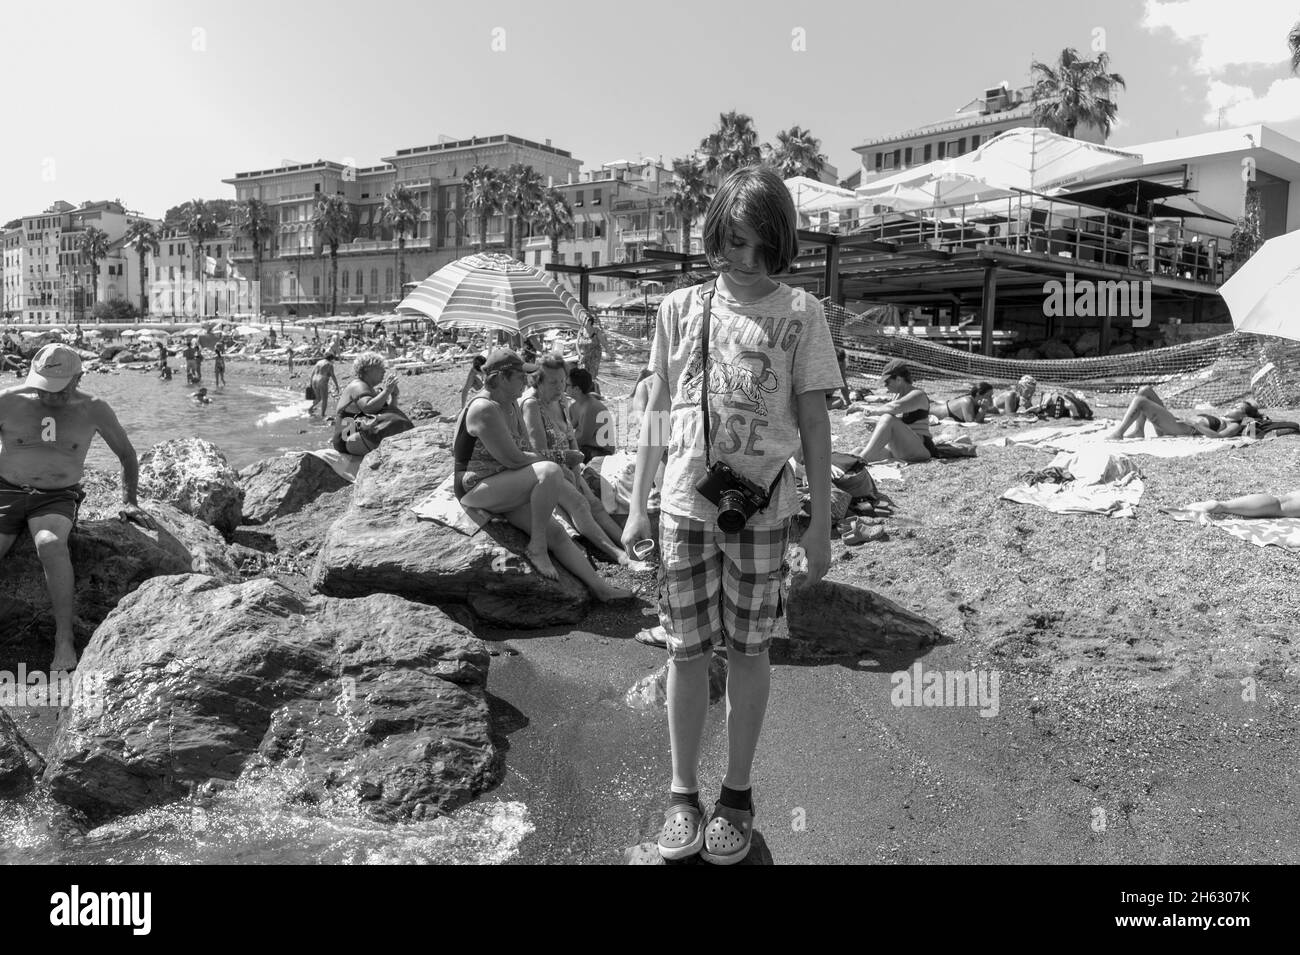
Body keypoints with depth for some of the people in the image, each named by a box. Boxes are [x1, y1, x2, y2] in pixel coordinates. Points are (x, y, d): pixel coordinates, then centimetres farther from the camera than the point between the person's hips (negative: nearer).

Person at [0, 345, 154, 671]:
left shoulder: (93, 410, 0)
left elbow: (127, 454, 14)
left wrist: (129, 502, 11)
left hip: (57, 498, -1)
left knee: (50, 544, -36)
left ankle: (64, 638, -33)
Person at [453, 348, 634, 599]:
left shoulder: (511, 404, 10)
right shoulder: (484, 409, -22)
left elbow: (517, 451, 17)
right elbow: (512, 460, -23)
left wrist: (537, 458, -3)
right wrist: (543, 461, -5)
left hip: (503, 487, 9)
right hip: (476, 489, -9)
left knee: (556, 533, -2)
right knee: (551, 472, -29)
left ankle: (599, 587, 4)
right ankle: (536, 548, -18)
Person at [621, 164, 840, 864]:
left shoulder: (799, 313, -1)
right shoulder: (680, 308, 5)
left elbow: (815, 424, 0)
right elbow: (658, 413, 9)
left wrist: (820, 525, -1)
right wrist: (637, 507, 8)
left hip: (763, 511, -1)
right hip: (685, 507, 2)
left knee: (747, 650, 8)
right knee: (687, 650, 7)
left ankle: (736, 796, 25)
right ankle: (682, 794, 23)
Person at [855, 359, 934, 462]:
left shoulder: (918, 395, -8)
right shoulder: (899, 395, 17)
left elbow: (895, 407, -30)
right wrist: (874, 424, 5)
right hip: (898, 452, 8)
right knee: (858, 452, -11)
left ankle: (861, 458, -41)